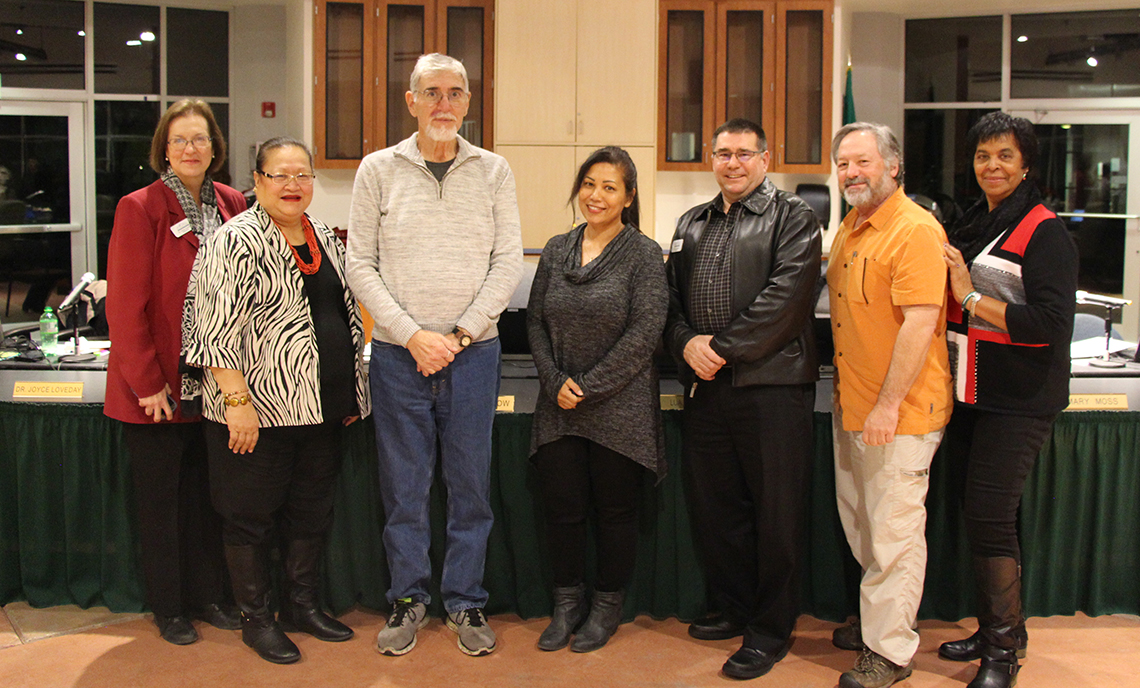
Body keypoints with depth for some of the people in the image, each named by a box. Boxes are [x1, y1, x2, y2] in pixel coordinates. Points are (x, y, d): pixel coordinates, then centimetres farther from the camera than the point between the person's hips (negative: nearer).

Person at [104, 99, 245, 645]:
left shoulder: (231, 205, 6)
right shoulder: (139, 209, -9)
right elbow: (125, 307, -12)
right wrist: (148, 384, -15)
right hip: (156, 388, -4)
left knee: (206, 496, 15)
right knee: (160, 502, 9)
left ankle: (208, 597, 30)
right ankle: (168, 610, 23)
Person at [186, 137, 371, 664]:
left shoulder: (326, 238, 12)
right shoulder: (237, 241, -10)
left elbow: (348, 315, 19)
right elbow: (220, 329, -16)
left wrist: (353, 390, 17)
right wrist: (237, 400, -20)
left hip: (321, 405, 7)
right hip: (259, 407, -7)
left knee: (313, 508, 15)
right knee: (252, 516, 6)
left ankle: (303, 604, 30)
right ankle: (256, 619, 20)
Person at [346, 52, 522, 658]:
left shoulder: (493, 172, 5)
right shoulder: (379, 170, 3)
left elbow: (508, 262, 0)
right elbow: (361, 266, -1)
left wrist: (460, 334, -9)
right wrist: (413, 335, -10)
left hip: (473, 352, 1)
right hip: (398, 353, 0)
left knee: (471, 484, 8)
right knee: (403, 486, 7)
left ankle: (465, 600, 22)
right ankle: (408, 599, 23)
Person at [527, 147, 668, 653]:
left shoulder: (643, 254, -6)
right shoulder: (556, 250, 8)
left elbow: (643, 333, -13)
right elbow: (536, 322, 8)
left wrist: (588, 386, -14)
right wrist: (556, 382, -6)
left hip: (619, 407, -4)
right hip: (559, 406, 4)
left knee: (615, 510, 7)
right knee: (562, 506, 7)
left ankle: (608, 605, 26)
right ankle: (568, 602, 27)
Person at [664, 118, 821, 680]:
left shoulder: (792, 218, 0)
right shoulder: (692, 224, 19)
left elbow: (787, 295, -13)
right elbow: (671, 294, 16)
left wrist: (723, 348, -14)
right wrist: (686, 343, -4)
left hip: (771, 385, -6)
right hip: (704, 385, 6)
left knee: (775, 512, 1)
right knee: (712, 504, 12)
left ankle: (771, 629, 14)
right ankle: (731, 607, 29)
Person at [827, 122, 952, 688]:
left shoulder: (916, 230, -17)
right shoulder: (850, 228, 12)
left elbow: (919, 324, -22)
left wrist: (889, 405, -23)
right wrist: (853, 396, 17)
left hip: (899, 412, -9)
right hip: (850, 403, 9)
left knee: (893, 531, 1)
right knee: (857, 519, 19)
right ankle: (876, 615, 38)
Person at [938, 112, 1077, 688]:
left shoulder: (1044, 232, -10)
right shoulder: (972, 225, 13)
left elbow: (1052, 323, -20)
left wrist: (972, 298, -18)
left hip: (1017, 401, -7)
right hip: (969, 393, 7)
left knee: (990, 517, -8)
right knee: (977, 515, 13)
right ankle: (993, 631, 28)